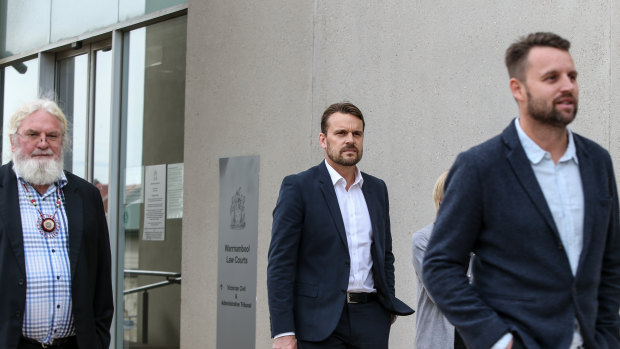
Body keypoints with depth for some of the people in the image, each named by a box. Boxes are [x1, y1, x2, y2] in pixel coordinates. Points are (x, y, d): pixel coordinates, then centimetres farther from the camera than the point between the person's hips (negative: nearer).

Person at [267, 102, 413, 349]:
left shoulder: (377, 189, 14)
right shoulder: (298, 187, -3)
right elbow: (280, 262, -7)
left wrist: (389, 306, 12)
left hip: (371, 319, 5)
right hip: (320, 319, -4)